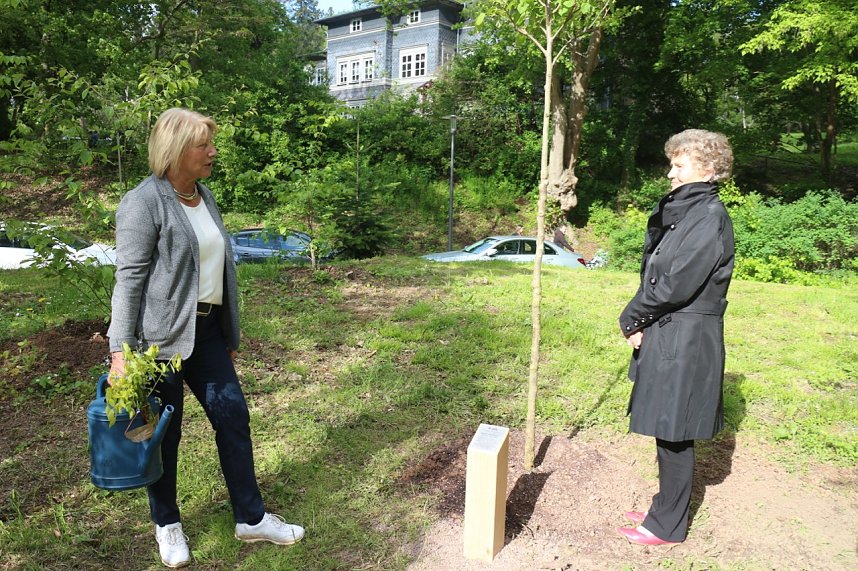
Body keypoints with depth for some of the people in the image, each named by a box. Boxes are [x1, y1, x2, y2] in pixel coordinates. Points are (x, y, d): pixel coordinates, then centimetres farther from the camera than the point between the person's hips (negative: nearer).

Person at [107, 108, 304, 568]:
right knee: (165, 430, 8)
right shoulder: (143, 203, -12)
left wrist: (230, 333, 18)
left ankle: (251, 518, 21)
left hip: (206, 328, 7)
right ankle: (167, 524, 30)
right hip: (160, 335, -7)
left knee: (233, 415, 8)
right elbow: (129, 279, -14)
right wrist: (121, 351, -17)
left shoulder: (204, 196, 11)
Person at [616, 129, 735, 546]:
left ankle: (668, 525, 18)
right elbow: (654, 272, 10)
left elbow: (676, 285, -21)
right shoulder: (682, 212, 13)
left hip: (686, 340, -9)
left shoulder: (709, 218, -16)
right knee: (667, 431, 18)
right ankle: (666, 508, 34)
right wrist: (640, 321, -3)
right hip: (666, 334, 9)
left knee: (674, 433, 3)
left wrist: (631, 318, -9)